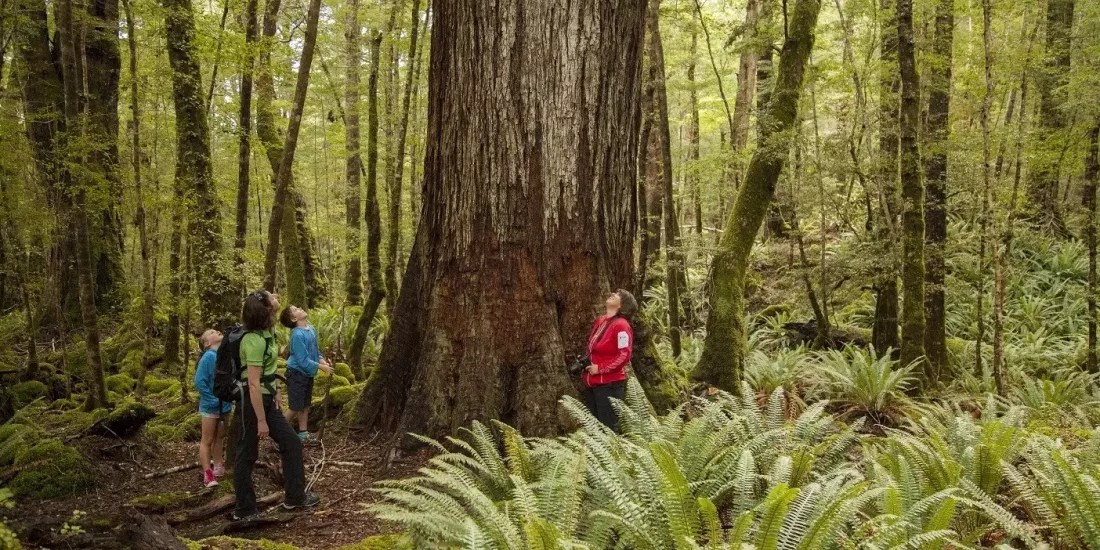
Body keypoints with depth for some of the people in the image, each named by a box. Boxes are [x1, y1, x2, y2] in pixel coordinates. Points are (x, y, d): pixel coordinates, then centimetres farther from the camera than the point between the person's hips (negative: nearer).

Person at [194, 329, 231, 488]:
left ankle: (218, 468, 29)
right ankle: (208, 474, 7)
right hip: (211, 406, -6)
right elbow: (199, 381, -21)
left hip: (225, 405, 6)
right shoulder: (208, 357, -19)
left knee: (218, 438, 17)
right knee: (207, 440, 3)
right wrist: (213, 400, -19)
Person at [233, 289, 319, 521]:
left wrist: (276, 389, 18)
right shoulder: (254, 340, -25)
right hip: (252, 400, -9)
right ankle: (244, 510, 15)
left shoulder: (269, 330, 3)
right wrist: (261, 421, -23)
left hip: (267, 398, 9)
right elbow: (254, 384, -25)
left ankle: (295, 497, 19)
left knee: (292, 442, 11)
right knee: (247, 455, 3)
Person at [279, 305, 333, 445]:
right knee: (295, 407, 0)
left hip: (307, 373, 8)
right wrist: (321, 367, -18)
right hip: (296, 374, -8)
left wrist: (322, 360, -4)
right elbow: (303, 360, -24)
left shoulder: (311, 329, 2)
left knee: (305, 405, 15)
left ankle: (303, 434, 24)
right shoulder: (297, 335, -25)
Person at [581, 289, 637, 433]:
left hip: (609, 383, -9)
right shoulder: (599, 322, 12)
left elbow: (624, 355, -19)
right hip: (591, 382, 9)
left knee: (608, 426, -4)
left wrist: (600, 368, -17)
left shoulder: (621, 325, -12)